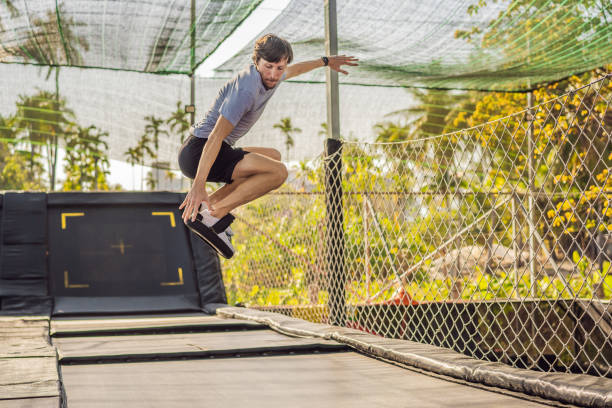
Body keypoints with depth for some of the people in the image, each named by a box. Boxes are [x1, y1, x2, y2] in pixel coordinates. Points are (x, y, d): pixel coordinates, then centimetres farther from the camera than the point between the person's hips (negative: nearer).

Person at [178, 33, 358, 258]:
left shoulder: (270, 77, 6)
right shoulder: (247, 90, -22)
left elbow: (293, 70, 34)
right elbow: (216, 137, -30)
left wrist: (325, 61, 46)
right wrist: (198, 184, -37)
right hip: (198, 153, -10)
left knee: (273, 156, 27)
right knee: (278, 172, -21)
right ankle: (212, 216, -21)